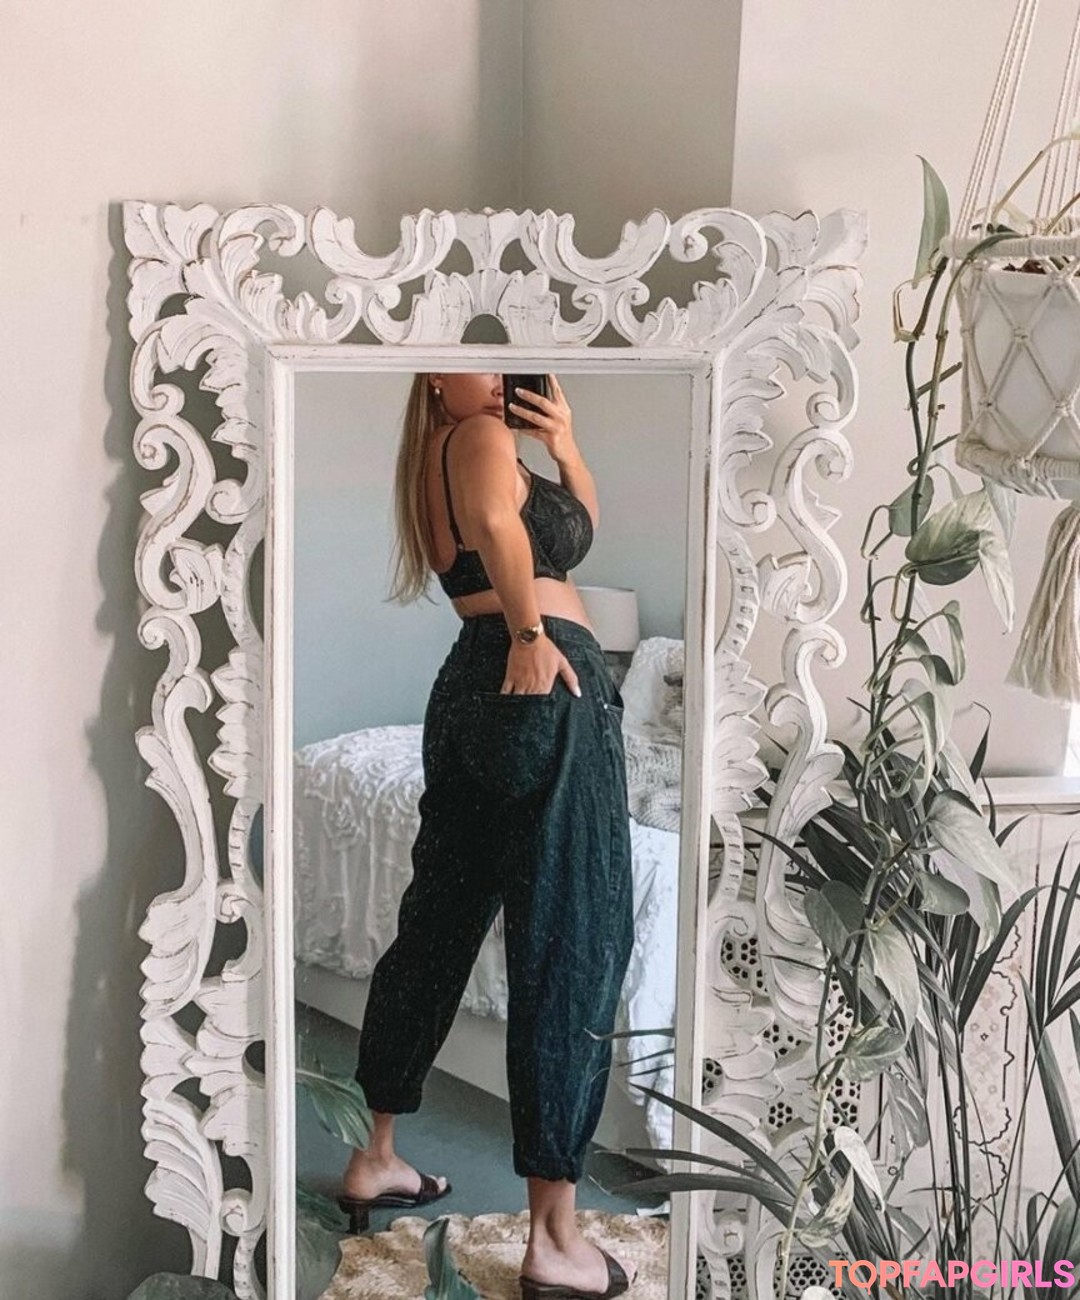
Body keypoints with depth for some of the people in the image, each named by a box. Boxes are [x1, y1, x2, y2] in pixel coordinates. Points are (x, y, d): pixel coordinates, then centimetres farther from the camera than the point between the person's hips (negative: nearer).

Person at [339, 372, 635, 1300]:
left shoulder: (432, 460, 22)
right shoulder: (481, 436, -4)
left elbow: (581, 525, 25)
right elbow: (498, 519, -28)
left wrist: (565, 448, 8)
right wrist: (531, 635, -19)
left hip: (468, 693, 9)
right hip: (546, 688, -9)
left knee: (437, 926, 17)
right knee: (572, 944, -8)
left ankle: (377, 1160, 31)